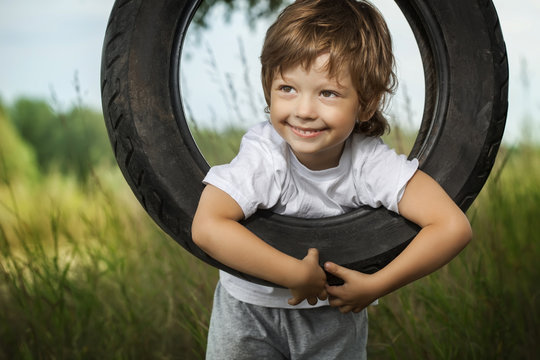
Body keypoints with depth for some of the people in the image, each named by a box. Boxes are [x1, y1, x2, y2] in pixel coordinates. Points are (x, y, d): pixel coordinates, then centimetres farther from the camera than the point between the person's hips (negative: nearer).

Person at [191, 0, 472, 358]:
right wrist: (297, 275, -40)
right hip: (251, 306, -1)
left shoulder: (369, 161, -27)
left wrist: (375, 286, -28)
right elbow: (207, 227, -41)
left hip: (336, 309, 1)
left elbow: (453, 227, -30)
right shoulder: (264, 156, -30)